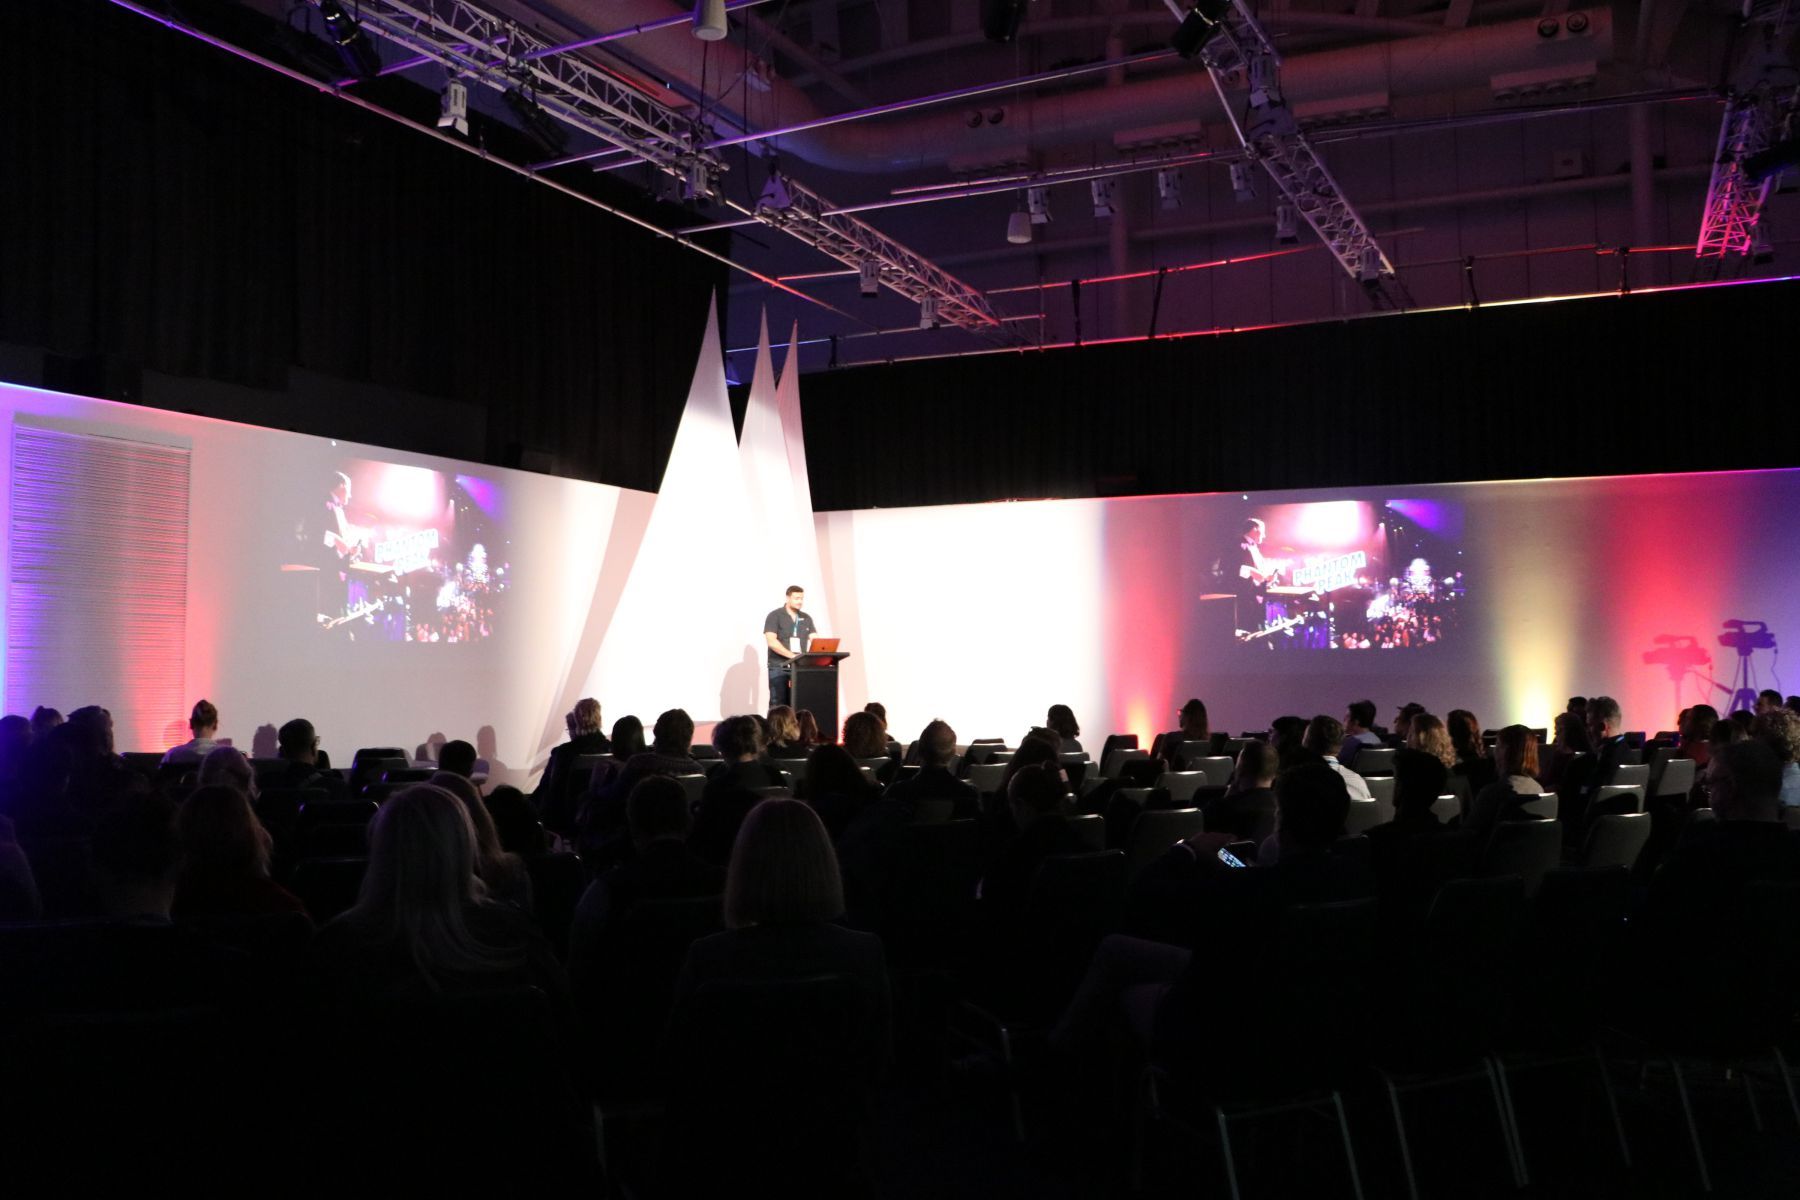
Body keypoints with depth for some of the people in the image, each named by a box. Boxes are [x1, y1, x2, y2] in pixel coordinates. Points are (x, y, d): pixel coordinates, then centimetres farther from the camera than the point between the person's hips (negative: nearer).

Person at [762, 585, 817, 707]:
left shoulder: (806, 618, 12)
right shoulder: (775, 616, -3)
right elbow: (771, 641, -14)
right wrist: (792, 655, -23)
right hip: (779, 668, -4)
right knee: (778, 705, -5)